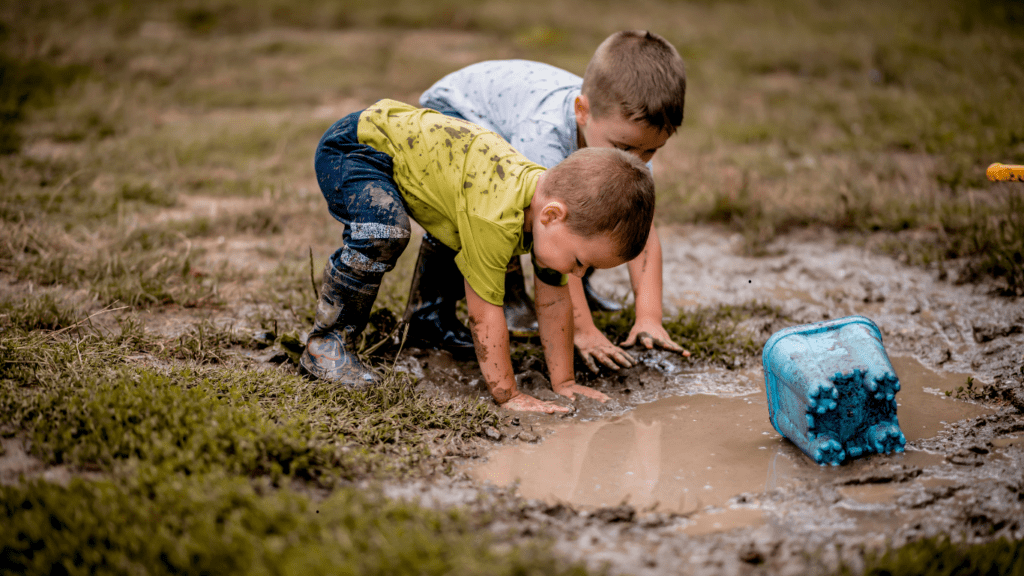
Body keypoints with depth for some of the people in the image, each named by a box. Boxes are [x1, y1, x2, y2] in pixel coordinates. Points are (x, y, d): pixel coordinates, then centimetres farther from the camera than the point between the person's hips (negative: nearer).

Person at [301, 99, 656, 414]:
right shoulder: (496, 217, -36)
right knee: (384, 233, -35)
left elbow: (554, 301, 0)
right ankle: (326, 345, -17)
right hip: (352, 148, -9)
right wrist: (507, 395, -22)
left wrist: (563, 383, 3)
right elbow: (485, 311, -29)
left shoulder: (550, 195, -9)